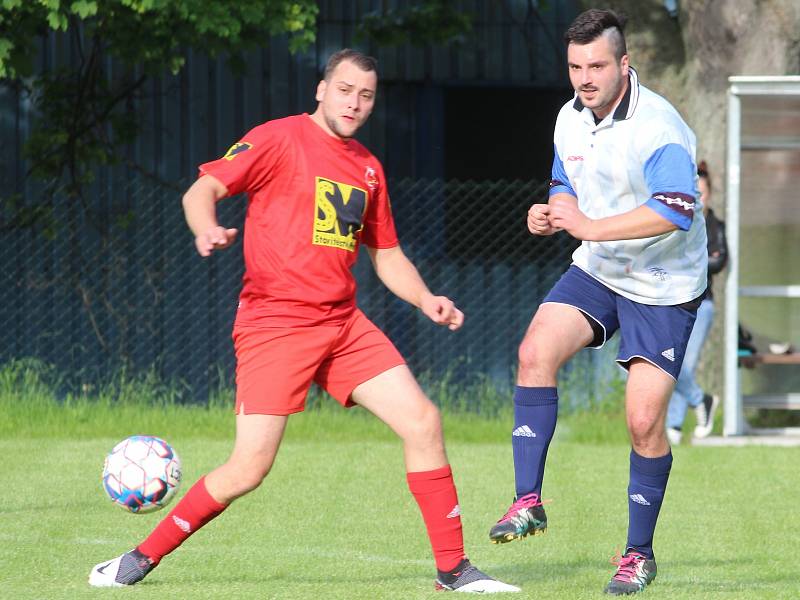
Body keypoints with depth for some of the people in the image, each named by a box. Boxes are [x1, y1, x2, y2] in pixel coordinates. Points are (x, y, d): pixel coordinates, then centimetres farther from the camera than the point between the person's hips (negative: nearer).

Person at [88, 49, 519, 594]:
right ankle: (142, 559, 6)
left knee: (423, 422, -6)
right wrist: (207, 230, -30)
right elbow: (203, 189, -8)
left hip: (343, 323, 6)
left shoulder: (368, 167, 16)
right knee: (249, 469, -12)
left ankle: (454, 570, 4)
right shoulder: (280, 139, -3)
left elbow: (387, 256, 25)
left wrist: (426, 300, 7)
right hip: (274, 322, -6)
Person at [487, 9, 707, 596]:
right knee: (536, 351, -19)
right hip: (597, 271, 6)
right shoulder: (570, 119, 2)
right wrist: (550, 215, -4)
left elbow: (676, 210, -38)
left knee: (644, 421, -9)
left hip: (664, 287, -6)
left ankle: (640, 553, 9)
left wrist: (590, 226, -37)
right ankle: (529, 501, -14)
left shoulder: (657, 127, -24)